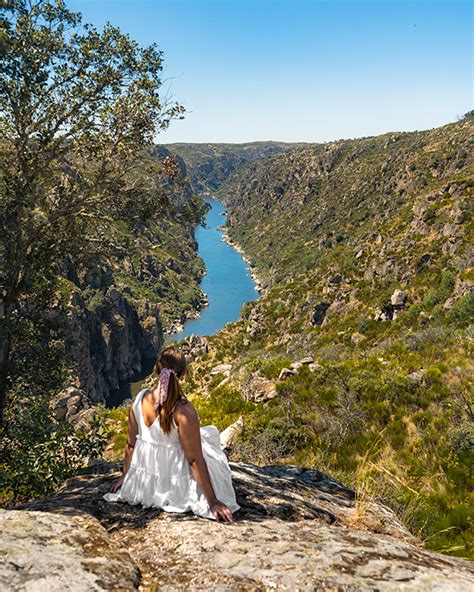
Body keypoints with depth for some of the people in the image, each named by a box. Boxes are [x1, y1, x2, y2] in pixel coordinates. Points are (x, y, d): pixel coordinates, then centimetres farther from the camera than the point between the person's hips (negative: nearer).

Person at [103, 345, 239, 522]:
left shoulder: (139, 400, -14)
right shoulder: (184, 411, -30)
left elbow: (130, 445, -1)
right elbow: (195, 460, -24)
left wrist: (125, 476, 15)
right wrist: (213, 502, -14)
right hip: (176, 487, -5)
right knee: (211, 433, 18)